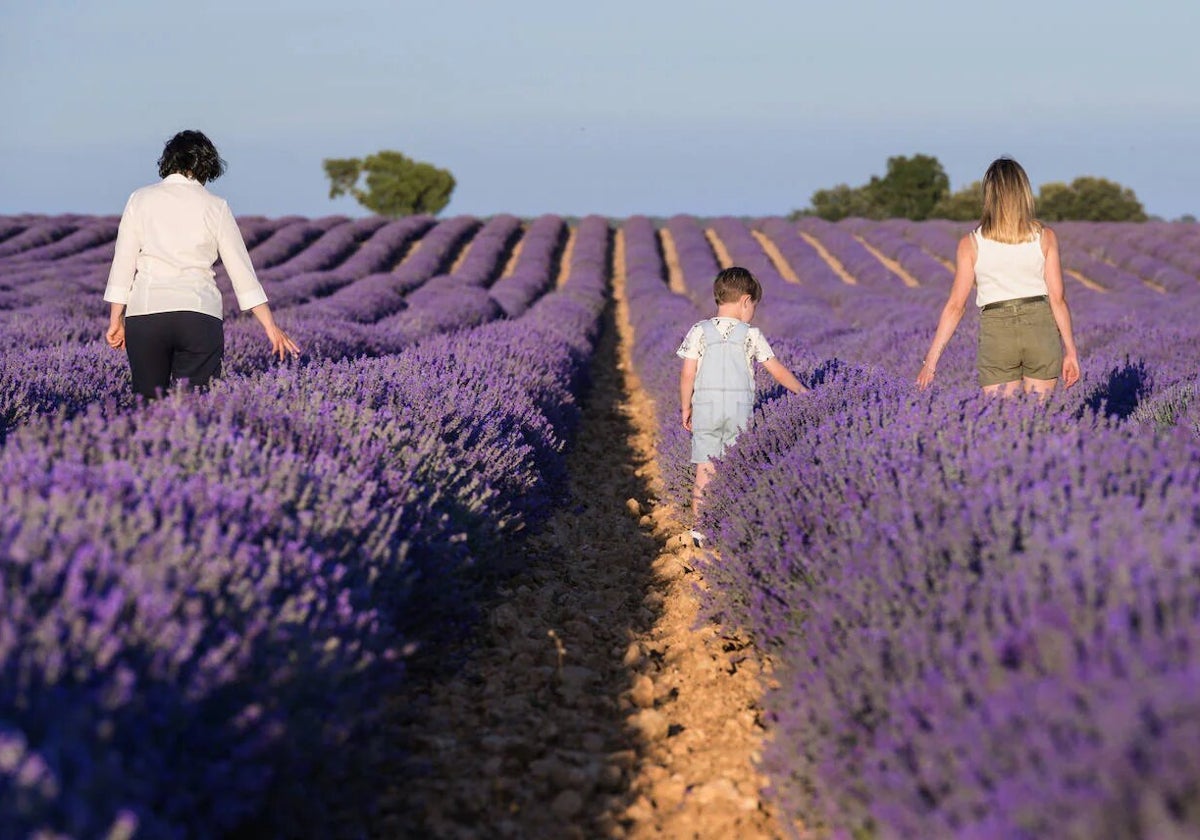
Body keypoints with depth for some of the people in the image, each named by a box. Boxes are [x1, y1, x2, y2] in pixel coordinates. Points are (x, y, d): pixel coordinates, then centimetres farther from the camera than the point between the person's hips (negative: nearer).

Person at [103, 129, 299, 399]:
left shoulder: (140, 199, 7)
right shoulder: (215, 207, 6)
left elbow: (123, 263, 6)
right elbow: (241, 269, 6)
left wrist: (116, 320, 11)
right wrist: (270, 326, 9)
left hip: (145, 311, 1)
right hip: (200, 315, -1)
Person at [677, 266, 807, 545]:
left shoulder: (699, 332, 0)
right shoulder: (751, 335, -1)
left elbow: (687, 375, -3)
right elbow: (778, 371, 5)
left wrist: (685, 408, 8)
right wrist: (802, 391, 19)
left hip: (705, 407, 1)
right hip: (740, 407, -1)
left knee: (704, 471, 4)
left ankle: (699, 529, 6)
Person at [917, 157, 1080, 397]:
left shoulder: (971, 243, -1)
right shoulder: (1044, 237, 2)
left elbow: (955, 305, -2)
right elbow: (1058, 298, 0)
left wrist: (931, 358, 2)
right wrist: (1070, 351, 8)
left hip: (997, 329, -1)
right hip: (1040, 324, 1)